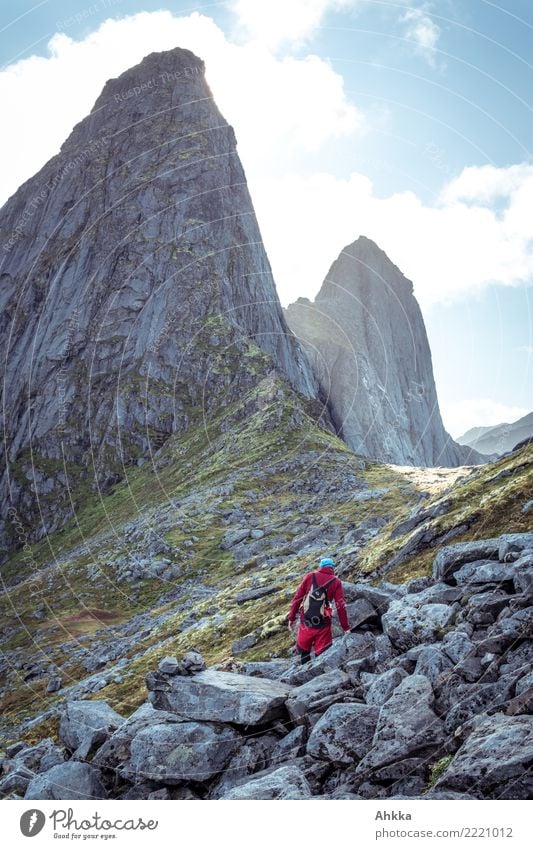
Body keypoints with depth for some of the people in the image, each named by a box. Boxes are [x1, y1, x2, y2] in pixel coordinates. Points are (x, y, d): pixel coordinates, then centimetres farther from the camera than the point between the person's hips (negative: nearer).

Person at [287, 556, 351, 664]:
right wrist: (345, 627, 3)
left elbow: (297, 597, 2)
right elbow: (341, 606, -3)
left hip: (306, 622, 1)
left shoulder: (310, 576, 3)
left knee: (303, 651, 19)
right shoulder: (336, 582, -1)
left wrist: (291, 618, 8)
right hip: (323, 624, -1)